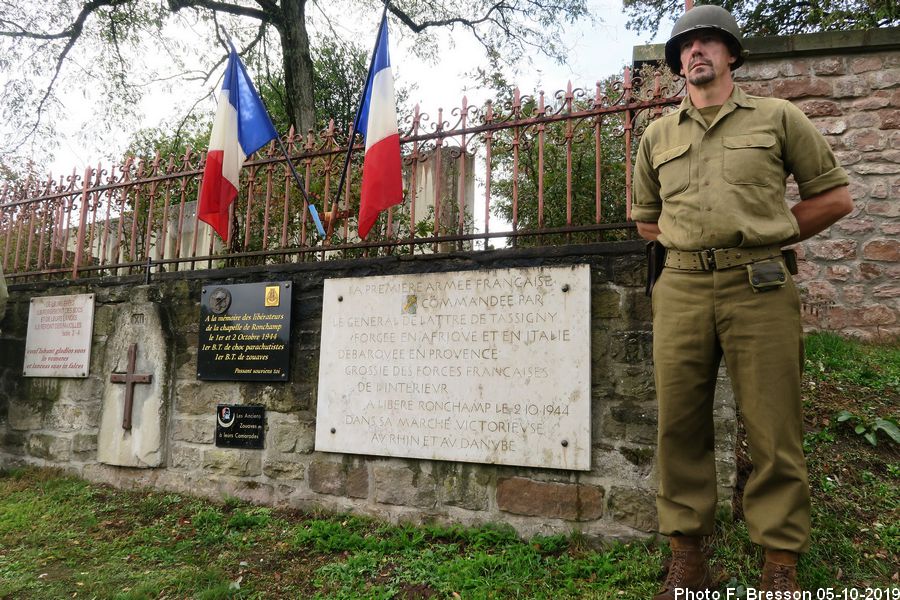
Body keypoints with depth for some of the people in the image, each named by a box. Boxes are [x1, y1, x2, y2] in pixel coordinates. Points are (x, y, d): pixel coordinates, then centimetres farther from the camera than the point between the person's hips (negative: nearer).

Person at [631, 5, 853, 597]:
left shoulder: (778, 116, 10)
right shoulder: (658, 135, 18)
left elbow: (835, 196, 11)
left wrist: (763, 235, 7)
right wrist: (696, 238, 12)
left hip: (760, 287, -2)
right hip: (681, 288, 3)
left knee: (774, 430, -1)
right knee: (679, 424, 2)